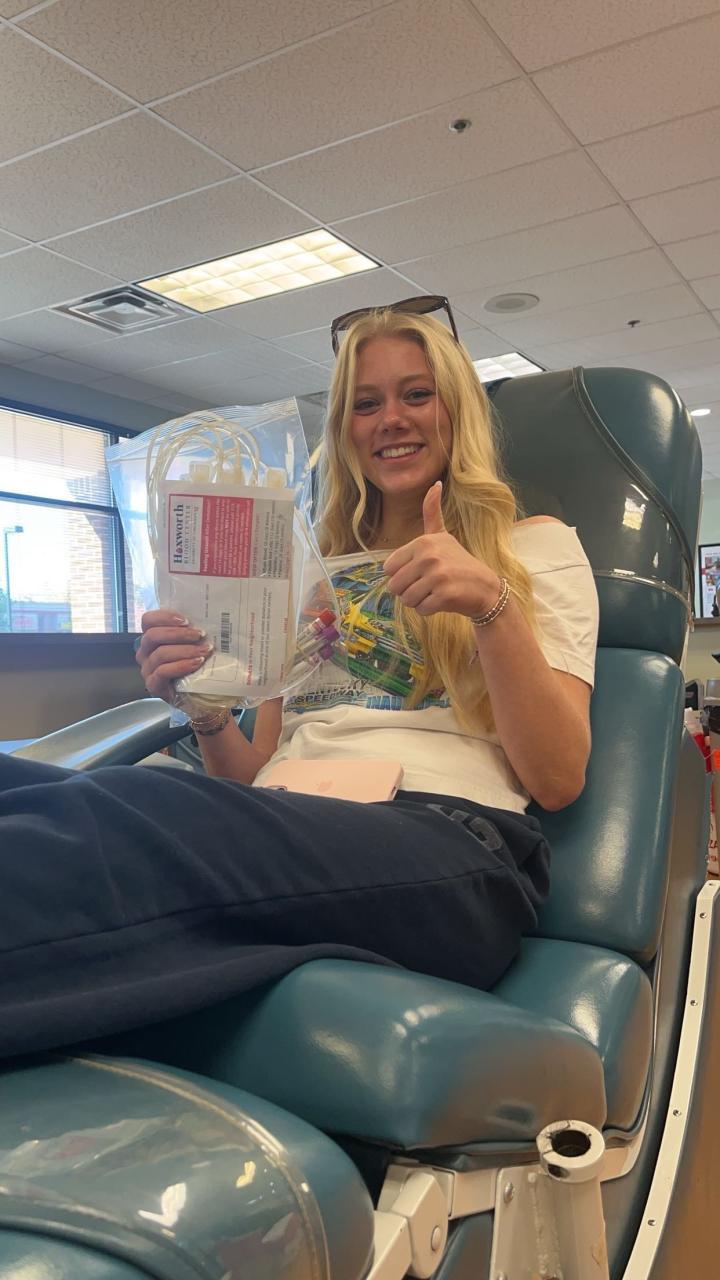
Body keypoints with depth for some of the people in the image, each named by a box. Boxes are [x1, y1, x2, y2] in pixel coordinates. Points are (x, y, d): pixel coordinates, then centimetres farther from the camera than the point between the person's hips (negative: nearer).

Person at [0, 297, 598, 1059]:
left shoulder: (538, 547, 15)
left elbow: (558, 781, 1)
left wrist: (491, 605, -14)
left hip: (450, 851, -3)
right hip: (289, 841, 4)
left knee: (110, 817, -34)